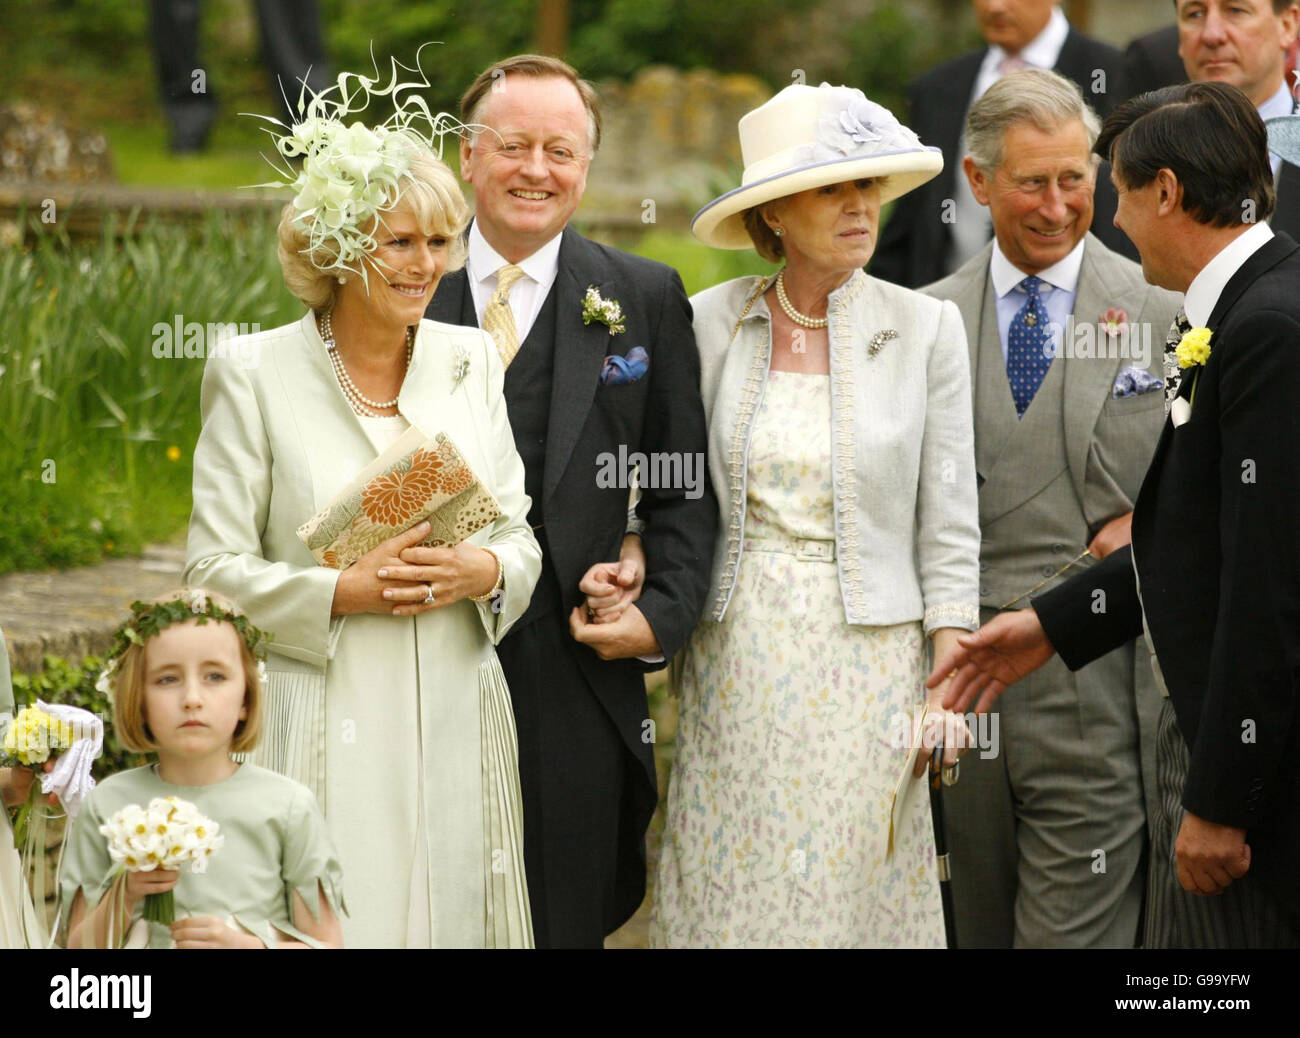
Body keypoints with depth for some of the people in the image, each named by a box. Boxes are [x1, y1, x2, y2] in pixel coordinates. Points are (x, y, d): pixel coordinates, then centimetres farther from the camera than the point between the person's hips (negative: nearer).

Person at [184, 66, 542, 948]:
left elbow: (522, 539, 11)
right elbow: (214, 568, -5)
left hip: (458, 722, 4)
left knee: (457, 916, 7)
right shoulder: (254, 376, -3)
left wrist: (488, 571, -11)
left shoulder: (470, 360, 10)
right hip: (325, 725, -4)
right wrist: (343, 592, -18)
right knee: (331, 928, -4)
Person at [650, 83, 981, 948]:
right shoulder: (708, 324, 2)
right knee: (737, 878, 3)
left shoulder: (925, 329, -2)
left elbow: (949, 525, -1)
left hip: (868, 648, -1)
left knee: (855, 876, 0)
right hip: (738, 650, 1)